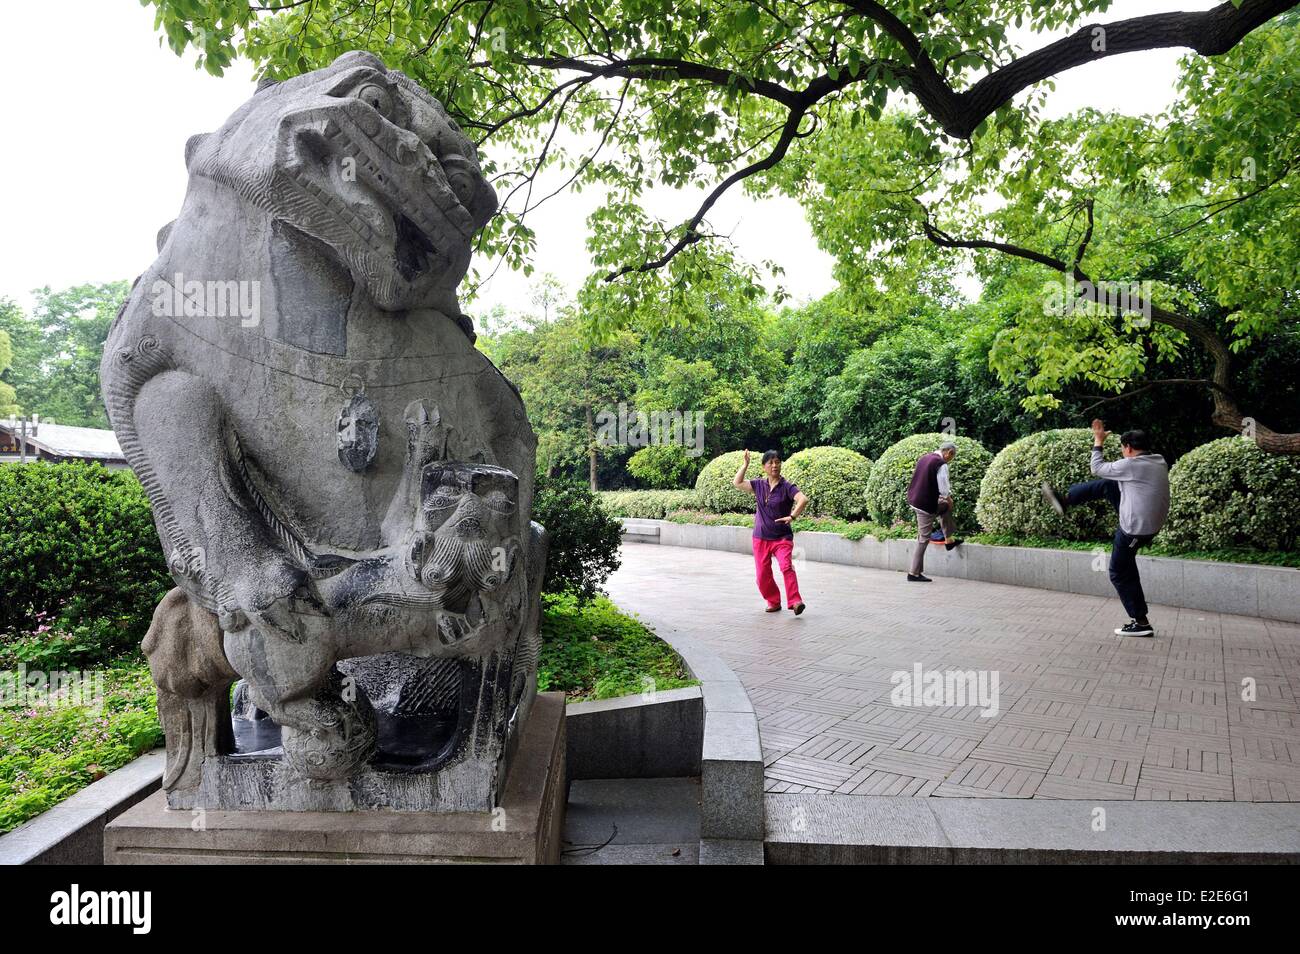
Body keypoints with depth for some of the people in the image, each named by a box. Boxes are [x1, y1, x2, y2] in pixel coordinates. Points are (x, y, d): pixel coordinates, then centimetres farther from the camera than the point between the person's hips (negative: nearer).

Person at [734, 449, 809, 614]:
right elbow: (737, 483, 11)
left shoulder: (786, 487, -9)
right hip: (761, 538, 5)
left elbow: (803, 500, -22)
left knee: (786, 567, -25)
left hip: (782, 537, -4)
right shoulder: (759, 485, 6)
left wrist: (792, 516, -29)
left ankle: (795, 602, -28)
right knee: (763, 575, 7)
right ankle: (774, 602, 25)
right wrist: (745, 464, 8)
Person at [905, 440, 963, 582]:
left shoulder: (923, 458, 8)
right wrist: (949, 499, 5)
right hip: (925, 505, -9)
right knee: (923, 539, 1)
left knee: (945, 507, 29)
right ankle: (914, 573, 6)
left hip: (914, 499, 9)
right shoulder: (941, 464, -17)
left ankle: (949, 540, 37)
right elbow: (944, 489, -17)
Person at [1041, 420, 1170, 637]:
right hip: (1150, 523, 9)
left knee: (1121, 574, 7)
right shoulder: (1160, 462, 2)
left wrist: (1098, 442, 3)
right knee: (1105, 485, 14)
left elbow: (1097, 469, -7)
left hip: (1135, 529, -9)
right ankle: (1064, 501, 31)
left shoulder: (1131, 465, -23)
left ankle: (1141, 623, 12)